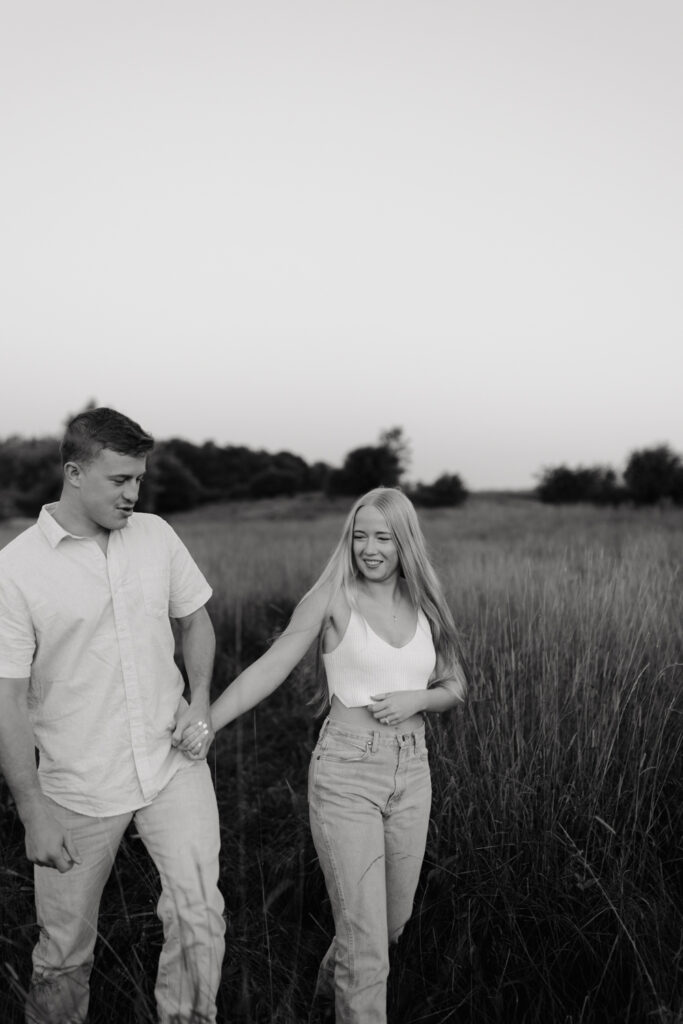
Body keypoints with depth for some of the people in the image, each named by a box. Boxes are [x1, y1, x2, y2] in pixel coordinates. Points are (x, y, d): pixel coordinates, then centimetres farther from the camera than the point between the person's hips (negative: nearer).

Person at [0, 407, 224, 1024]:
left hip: (174, 764, 3)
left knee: (200, 913, -5)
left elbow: (196, 620, 13)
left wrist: (200, 700, -2)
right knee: (65, 952, 15)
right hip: (79, 788, -2)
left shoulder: (156, 535, -1)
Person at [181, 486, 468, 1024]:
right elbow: (270, 667, -12)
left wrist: (416, 698, -10)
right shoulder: (332, 597, -7)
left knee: (394, 918, 22)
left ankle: (335, 977, 53)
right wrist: (208, 723, -23)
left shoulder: (424, 605, 5)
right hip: (346, 774, -5)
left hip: (411, 773, 5)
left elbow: (455, 686, 11)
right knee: (365, 937, -1)